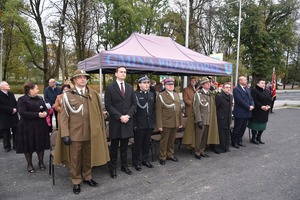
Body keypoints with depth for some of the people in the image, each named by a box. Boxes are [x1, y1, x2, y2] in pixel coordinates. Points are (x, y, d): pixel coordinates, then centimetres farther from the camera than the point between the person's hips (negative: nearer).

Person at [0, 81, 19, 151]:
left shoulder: (11, 94, 11)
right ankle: (7, 146, 21)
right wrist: (11, 110, -20)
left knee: (16, 132, 10)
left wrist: (15, 109, -10)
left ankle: (16, 145, 22)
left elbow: (16, 103, 10)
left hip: (14, 117, 5)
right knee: (6, 133, 7)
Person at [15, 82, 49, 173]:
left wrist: (45, 113, -11)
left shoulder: (40, 98, 10)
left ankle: (41, 162, 27)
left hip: (40, 126, 5)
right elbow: (22, 113, -19)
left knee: (41, 145, 10)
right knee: (29, 146, 6)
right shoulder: (22, 99, -8)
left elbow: (45, 109, 14)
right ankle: (29, 164, 24)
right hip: (28, 127, -5)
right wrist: (37, 115, -22)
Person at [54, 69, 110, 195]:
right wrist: (65, 134, -7)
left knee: (88, 157, 16)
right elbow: (64, 116, -3)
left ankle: (87, 177, 36)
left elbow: (98, 113, 5)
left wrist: (100, 129, 4)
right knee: (75, 159, 11)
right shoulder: (67, 95, -2)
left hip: (90, 132, 2)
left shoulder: (93, 94, 3)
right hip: (74, 133, -2)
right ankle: (76, 182, 28)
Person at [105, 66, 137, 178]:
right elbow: (108, 105, -9)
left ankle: (124, 165, 27)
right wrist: (120, 116, -15)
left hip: (127, 121, 4)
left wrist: (128, 115, -7)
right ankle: (113, 168, 20)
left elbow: (134, 103, 8)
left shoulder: (130, 87, 10)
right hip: (115, 121, -3)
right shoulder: (110, 88, -3)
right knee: (114, 146, 7)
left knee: (125, 146, 13)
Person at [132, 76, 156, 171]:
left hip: (149, 124, 5)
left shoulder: (151, 94, 10)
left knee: (147, 143, 15)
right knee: (138, 144, 7)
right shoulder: (135, 94, -9)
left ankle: (145, 160, 32)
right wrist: (134, 124, -13)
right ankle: (136, 162, 23)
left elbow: (153, 109, 13)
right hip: (139, 125, -5)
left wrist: (153, 122, 10)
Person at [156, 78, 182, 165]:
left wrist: (180, 122, 12)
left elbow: (179, 109, 15)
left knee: (172, 140, 16)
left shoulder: (176, 95, 13)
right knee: (164, 140, 7)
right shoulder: (161, 95, -6)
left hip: (175, 123, 5)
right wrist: (159, 124, -13)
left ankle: (170, 154, 32)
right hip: (166, 123, -5)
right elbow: (159, 111, -9)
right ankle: (162, 157, 22)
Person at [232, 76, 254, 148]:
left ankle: (239, 140, 26)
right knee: (237, 128, 2)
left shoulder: (247, 89, 16)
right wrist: (248, 107, -16)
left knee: (243, 128, 14)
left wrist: (252, 105, -5)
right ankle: (234, 142, 14)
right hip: (240, 113, -8)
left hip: (247, 112, 8)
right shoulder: (236, 89, -12)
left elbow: (251, 98, 14)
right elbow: (239, 100, -19)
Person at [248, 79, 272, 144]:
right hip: (256, 112, -7)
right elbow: (253, 100, -19)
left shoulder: (266, 92, 15)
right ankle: (253, 138, 12)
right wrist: (261, 106, -23)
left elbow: (270, 100, 12)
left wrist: (269, 106, -8)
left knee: (262, 125, 11)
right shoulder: (254, 90, -10)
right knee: (255, 125, 0)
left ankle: (258, 138, 23)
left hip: (264, 112, 8)